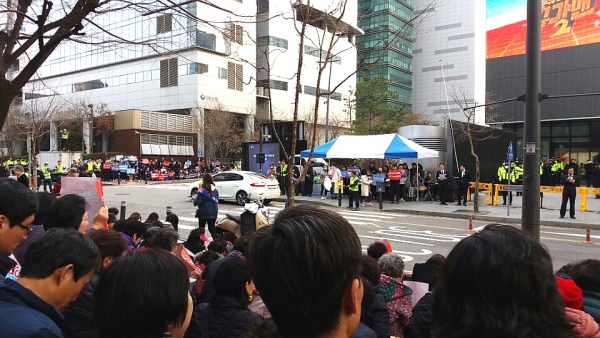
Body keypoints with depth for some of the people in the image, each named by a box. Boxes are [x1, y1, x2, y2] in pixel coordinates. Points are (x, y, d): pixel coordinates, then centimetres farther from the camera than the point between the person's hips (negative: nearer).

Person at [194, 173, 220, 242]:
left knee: (201, 228, 12)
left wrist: (194, 202, 6)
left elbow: (198, 202, -14)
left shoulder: (202, 190, -13)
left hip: (203, 213, -4)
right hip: (213, 213, 4)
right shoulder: (215, 189, 3)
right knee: (212, 228, 8)